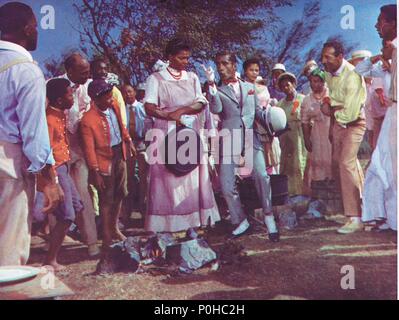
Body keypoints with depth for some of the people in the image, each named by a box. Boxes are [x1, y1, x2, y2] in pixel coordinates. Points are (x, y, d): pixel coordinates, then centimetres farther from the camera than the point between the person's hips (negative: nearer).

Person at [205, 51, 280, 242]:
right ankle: (240, 222, 17)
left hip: (250, 139, 1)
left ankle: (269, 218, 2)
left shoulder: (249, 87, 19)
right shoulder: (217, 90, 10)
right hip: (229, 140, 0)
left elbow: (258, 111, 21)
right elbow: (215, 109, -10)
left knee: (261, 176, -17)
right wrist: (211, 84, -14)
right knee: (226, 185, -3)